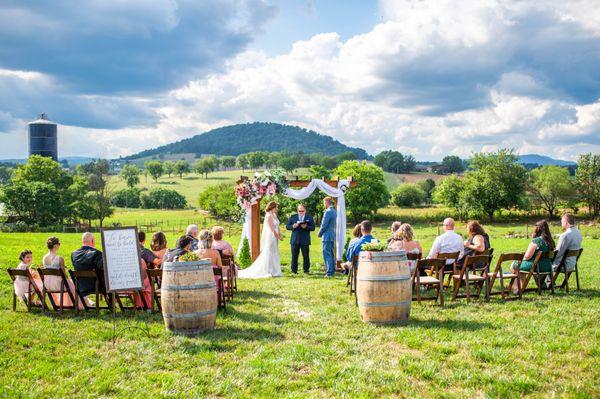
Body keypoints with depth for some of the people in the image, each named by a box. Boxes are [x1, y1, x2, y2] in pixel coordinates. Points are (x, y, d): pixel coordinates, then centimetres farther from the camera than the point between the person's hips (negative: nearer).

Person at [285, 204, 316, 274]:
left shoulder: (309, 218, 7)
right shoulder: (292, 217, 10)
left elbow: (313, 228, 0)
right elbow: (287, 226, 7)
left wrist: (306, 227, -18)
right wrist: (293, 226, -13)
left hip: (305, 241, -1)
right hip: (295, 240, 1)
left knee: (306, 256, 2)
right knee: (294, 256, 3)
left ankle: (306, 270, 13)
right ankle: (294, 270, 10)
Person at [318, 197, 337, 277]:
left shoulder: (328, 212, -17)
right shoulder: (334, 211, 13)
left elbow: (324, 225, -17)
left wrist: (319, 233, -2)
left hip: (327, 236, -10)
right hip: (332, 235, 10)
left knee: (327, 254, -7)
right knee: (331, 254, 15)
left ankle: (329, 272, -8)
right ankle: (332, 270, 20)